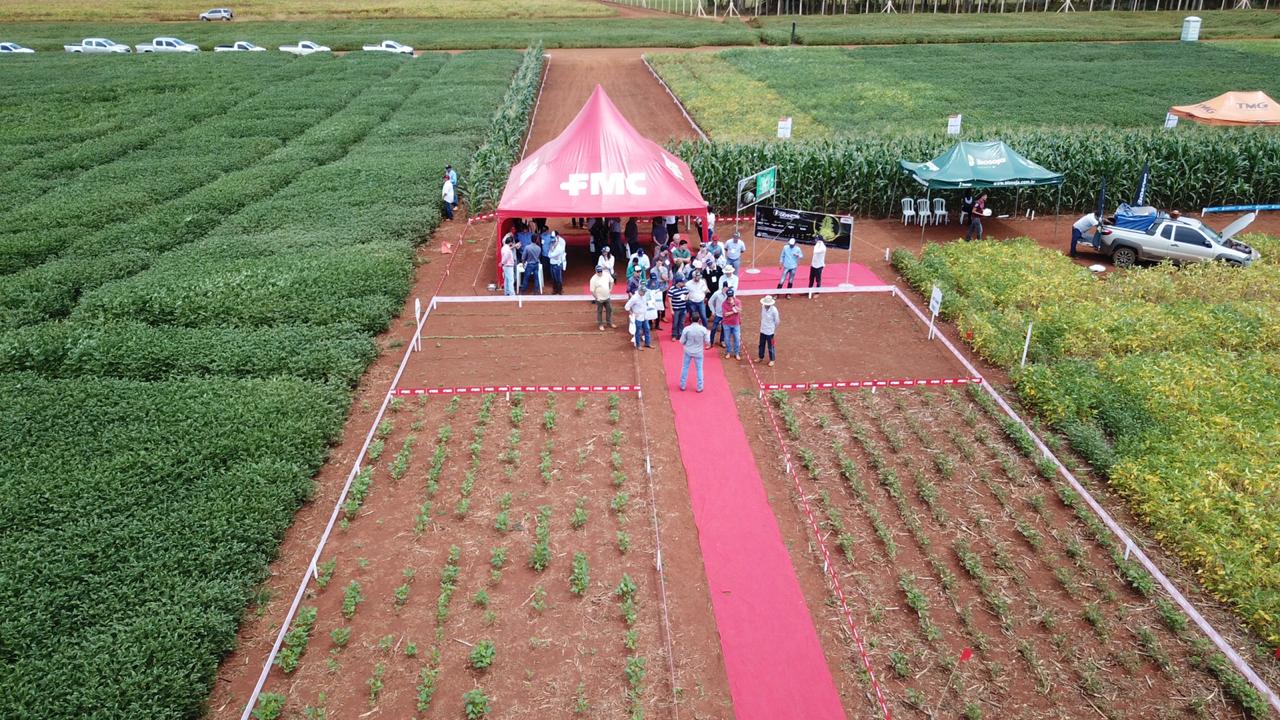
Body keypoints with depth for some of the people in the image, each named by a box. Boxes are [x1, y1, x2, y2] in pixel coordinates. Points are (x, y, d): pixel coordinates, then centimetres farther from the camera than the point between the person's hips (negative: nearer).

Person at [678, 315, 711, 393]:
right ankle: (699, 387, 20)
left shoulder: (686, 329, -17)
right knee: (699, 369, 14)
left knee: (685, 367, 17)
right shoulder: (703, 329, -17)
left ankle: (682, 386, 25)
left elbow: (682, 342, -8)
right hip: (698, 352, 0)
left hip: (688, 351, 0)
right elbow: (707, 341, -8)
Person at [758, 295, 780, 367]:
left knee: (770, 347, 8)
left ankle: (772, 360, 26)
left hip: (770, 331, -6)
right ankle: (761, 358, 40)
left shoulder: (774, 310, -24)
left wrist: (774, 330, -3)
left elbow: (777, 321, -13)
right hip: (762, 330, 6)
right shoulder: (763, 307, -7)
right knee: (761, 345, 20)